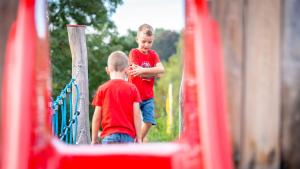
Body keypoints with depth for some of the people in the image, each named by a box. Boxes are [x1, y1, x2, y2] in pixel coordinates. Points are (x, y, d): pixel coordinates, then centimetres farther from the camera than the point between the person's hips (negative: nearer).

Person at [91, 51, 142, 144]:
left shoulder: (102, 89, 2)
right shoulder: (132, 88, 2)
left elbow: (97, 117, 2)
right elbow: (137, 115, -1)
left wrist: (94, 139, 10)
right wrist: (139, 138, 4)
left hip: (109, 135, -1)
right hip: (127, 135, 1)